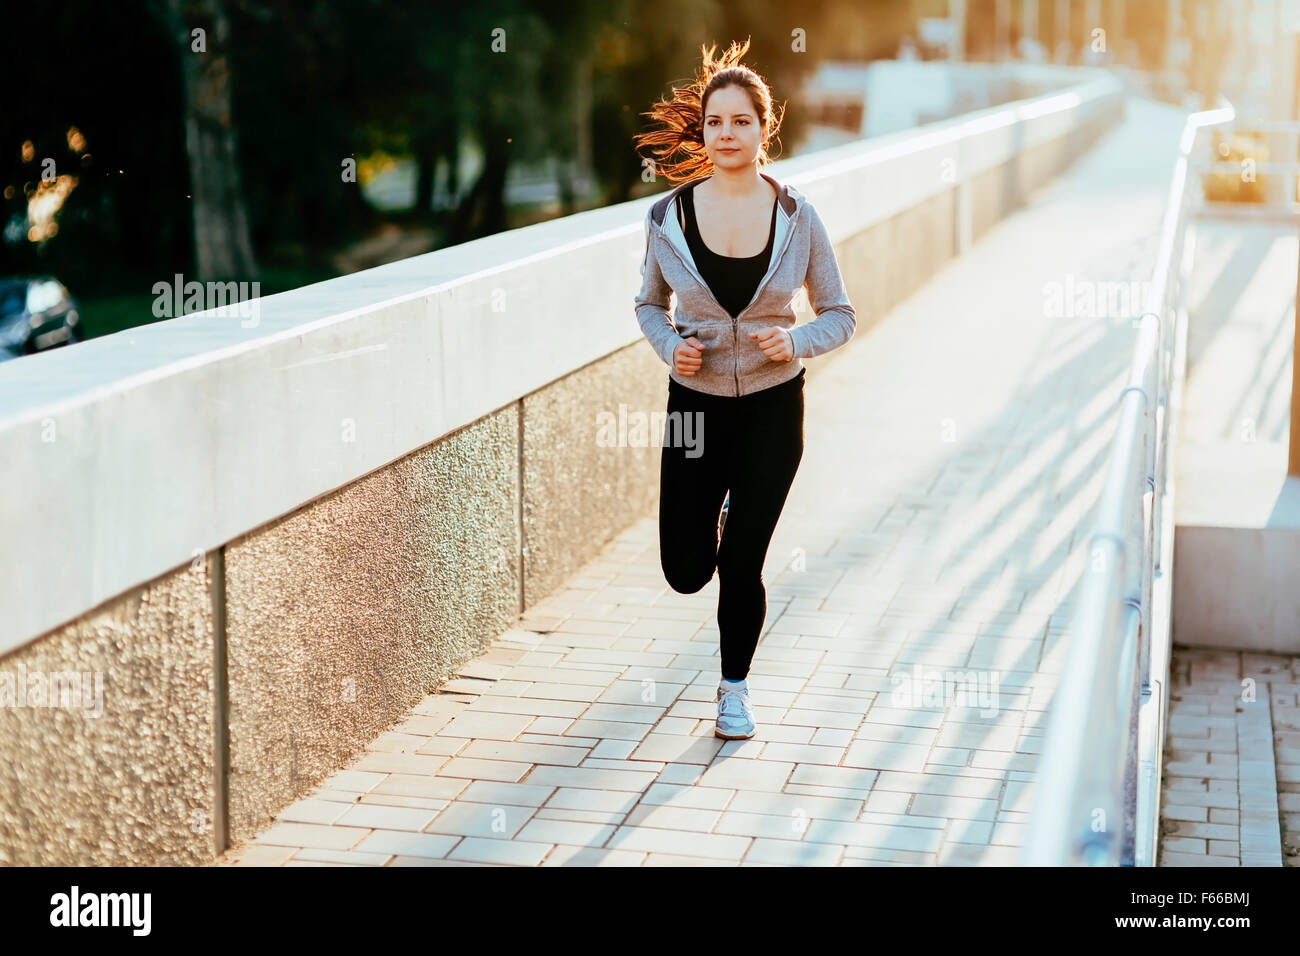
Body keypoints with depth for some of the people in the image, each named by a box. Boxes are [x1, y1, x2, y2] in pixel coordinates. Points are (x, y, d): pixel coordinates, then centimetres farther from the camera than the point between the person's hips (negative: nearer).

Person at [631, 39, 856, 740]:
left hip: (772, 407, -1)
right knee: (686, 572, 4)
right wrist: (669, 344, -12)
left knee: (741, 567, 2)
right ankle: (717, 519, 42)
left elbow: (840, 314, 2)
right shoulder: (669, 216, -6)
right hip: (695, 402, 1)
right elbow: (648, 303, 9)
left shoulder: (796, 218, -7)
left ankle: (736, 688, 27)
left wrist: (796, 342, -18)